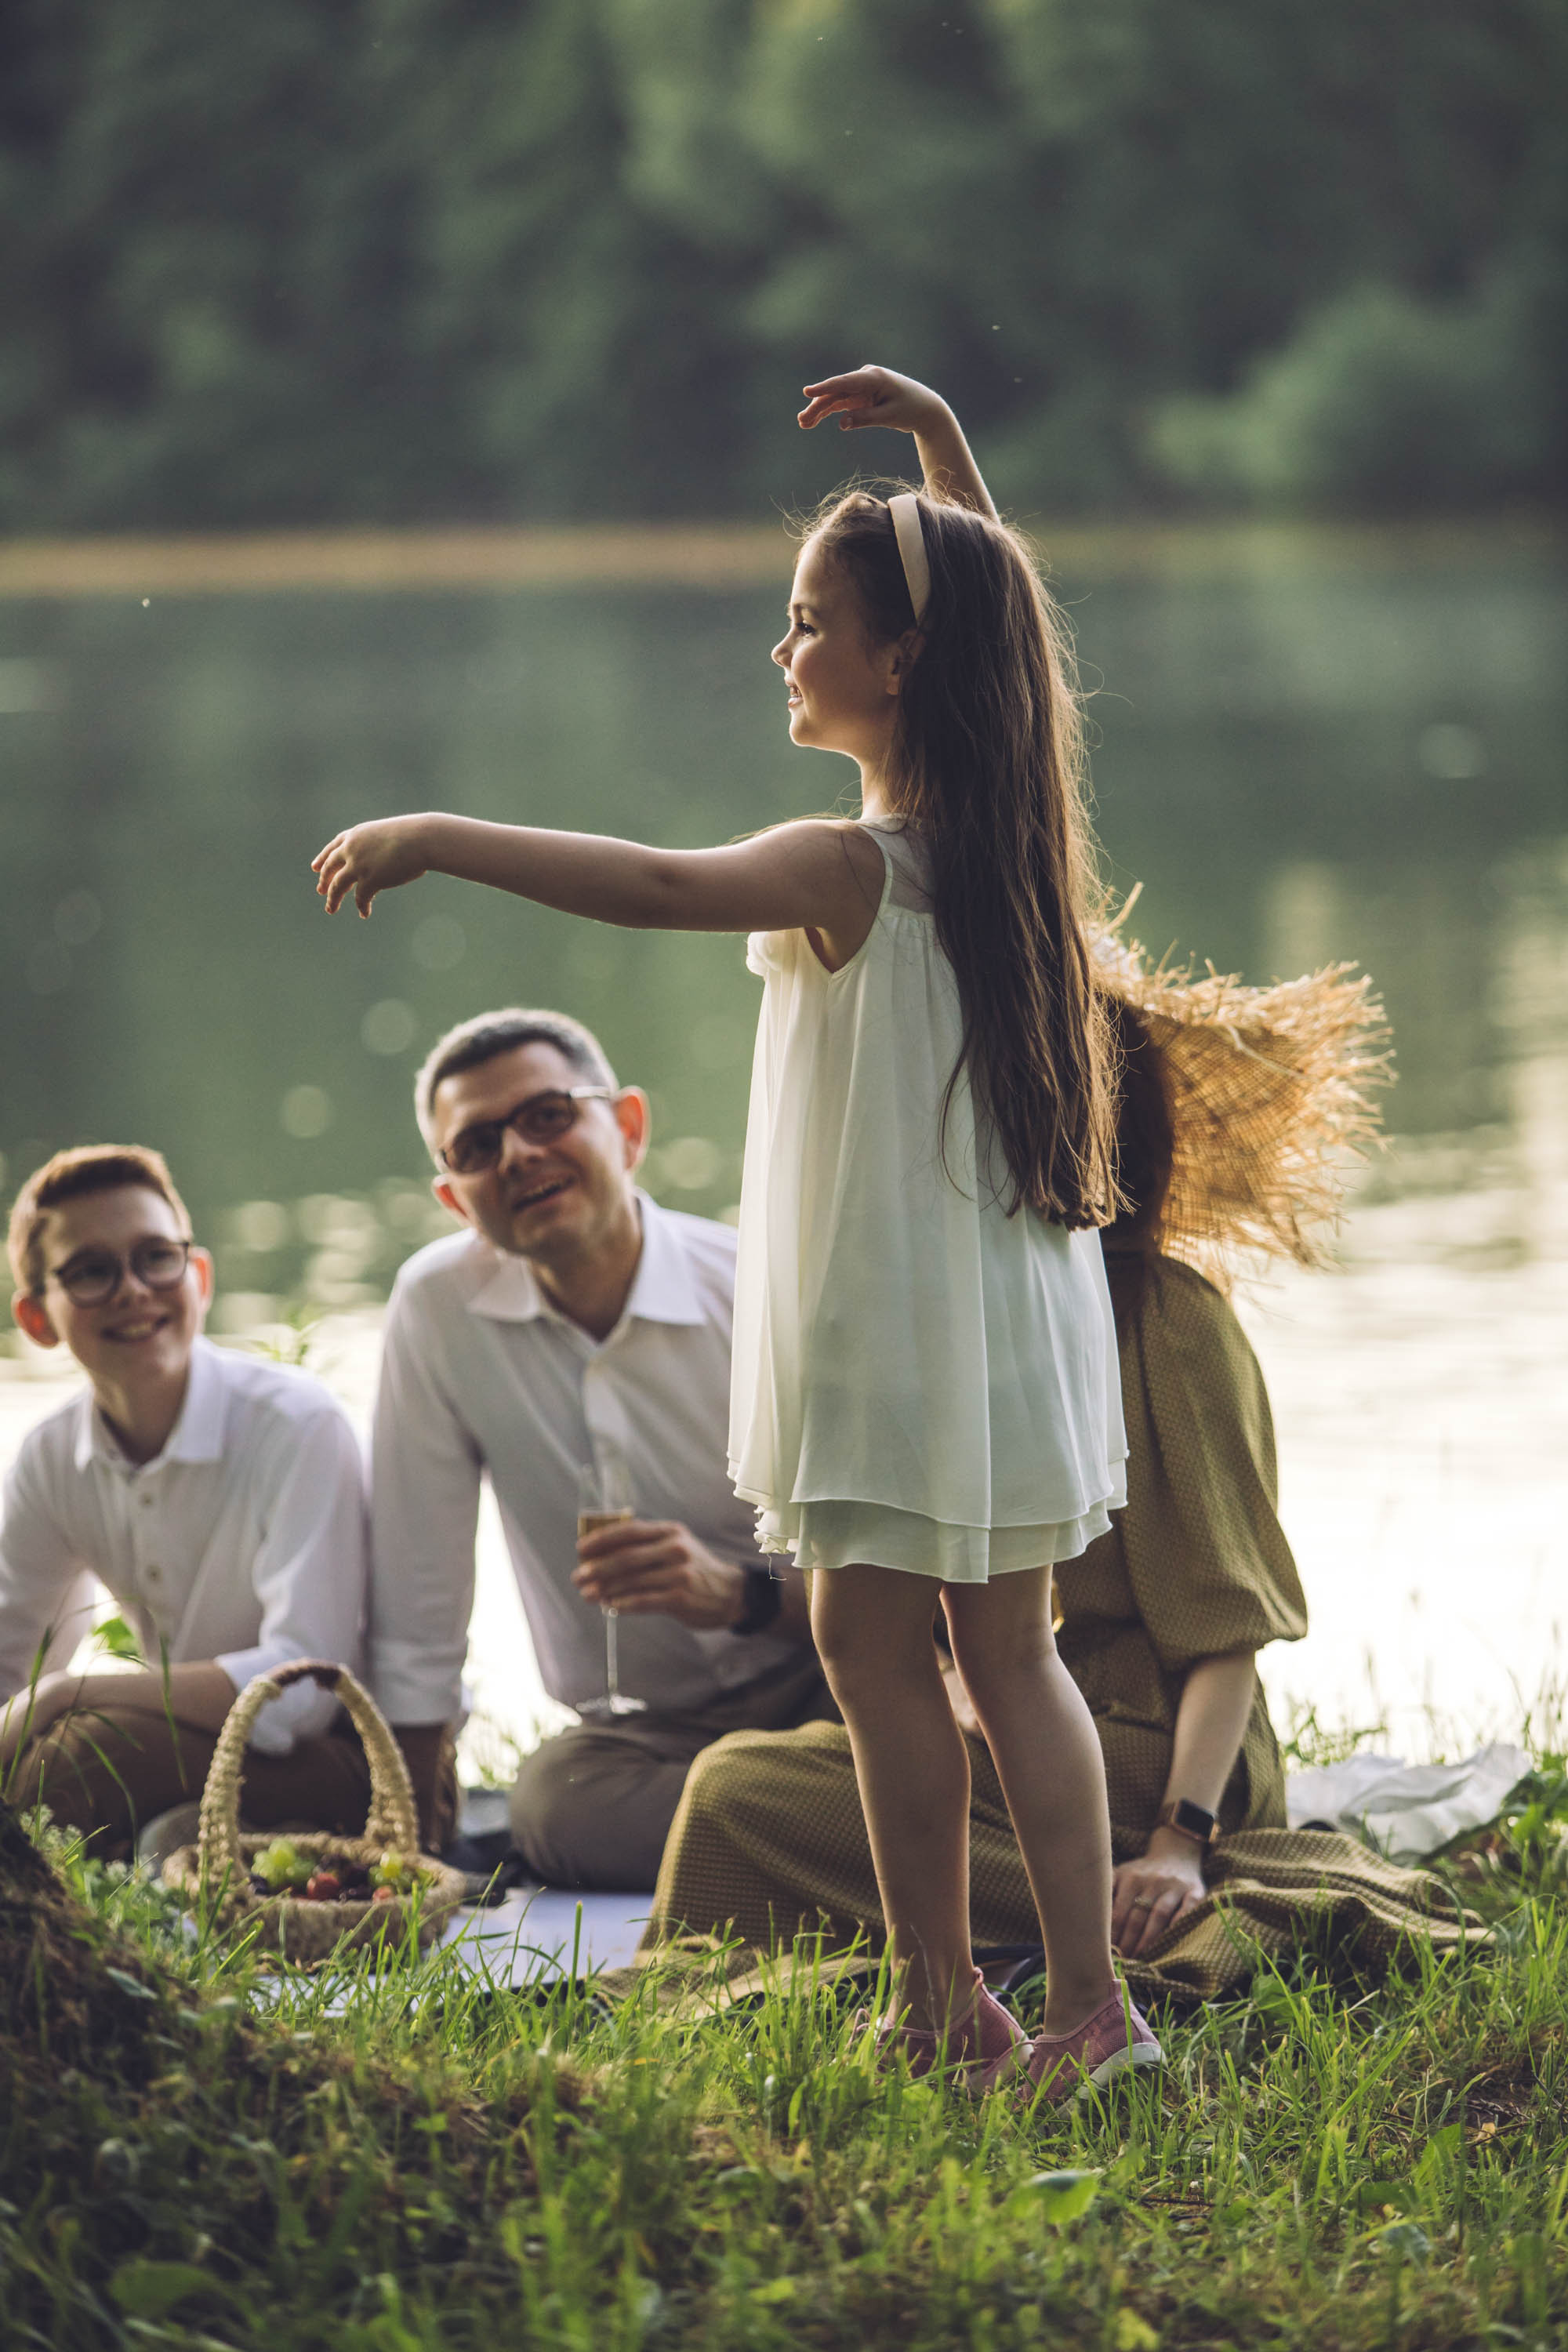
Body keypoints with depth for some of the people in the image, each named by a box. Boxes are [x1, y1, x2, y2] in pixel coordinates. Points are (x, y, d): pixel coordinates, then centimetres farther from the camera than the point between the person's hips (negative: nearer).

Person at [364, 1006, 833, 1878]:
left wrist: (739, 1595, -28)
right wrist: (417, 1835, 1)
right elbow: (417, 1598, 1)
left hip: (827, 1693, -3)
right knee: (556, 1799, -33)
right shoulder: (437, 1304, -4)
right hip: (649, 1731, 3)